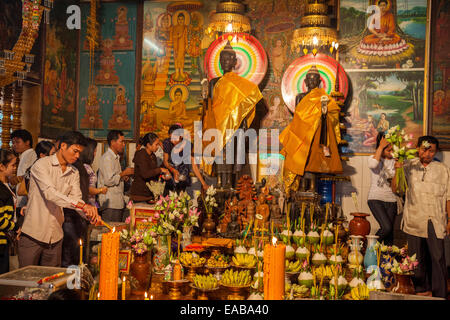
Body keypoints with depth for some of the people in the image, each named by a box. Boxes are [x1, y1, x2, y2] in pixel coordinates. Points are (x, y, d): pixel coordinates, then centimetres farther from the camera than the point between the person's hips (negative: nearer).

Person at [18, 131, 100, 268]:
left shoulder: (74, 173, 10)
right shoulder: (42, 164, -11)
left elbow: (77, 199, 4)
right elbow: (49, 193, -25)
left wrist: (89, 214, -18)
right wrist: (82, 205, -35)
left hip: (55, 236, 5)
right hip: (33, 235, -5)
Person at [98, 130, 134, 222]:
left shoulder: (116, 157, 19)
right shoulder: (107, 158, -12)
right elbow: (109, 181, -21)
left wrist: (123, 177, 10)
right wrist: (123, 173, -10)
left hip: (118, 202, 10)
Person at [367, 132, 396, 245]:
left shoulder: (394, 161, 9)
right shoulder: (373, 158, 1)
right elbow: (372, 164, -26)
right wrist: (381, 146, -18)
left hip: (391, 200, 4)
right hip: (375, 199, -4)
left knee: (390, 231, 3)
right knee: (387, 227, -18)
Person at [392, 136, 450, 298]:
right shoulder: (408, 166, 7)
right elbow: (394, 188, 4)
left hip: (435, 221, -1)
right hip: (414, 220, 1)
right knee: (417, 257, 8)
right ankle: (422, 289, 23)